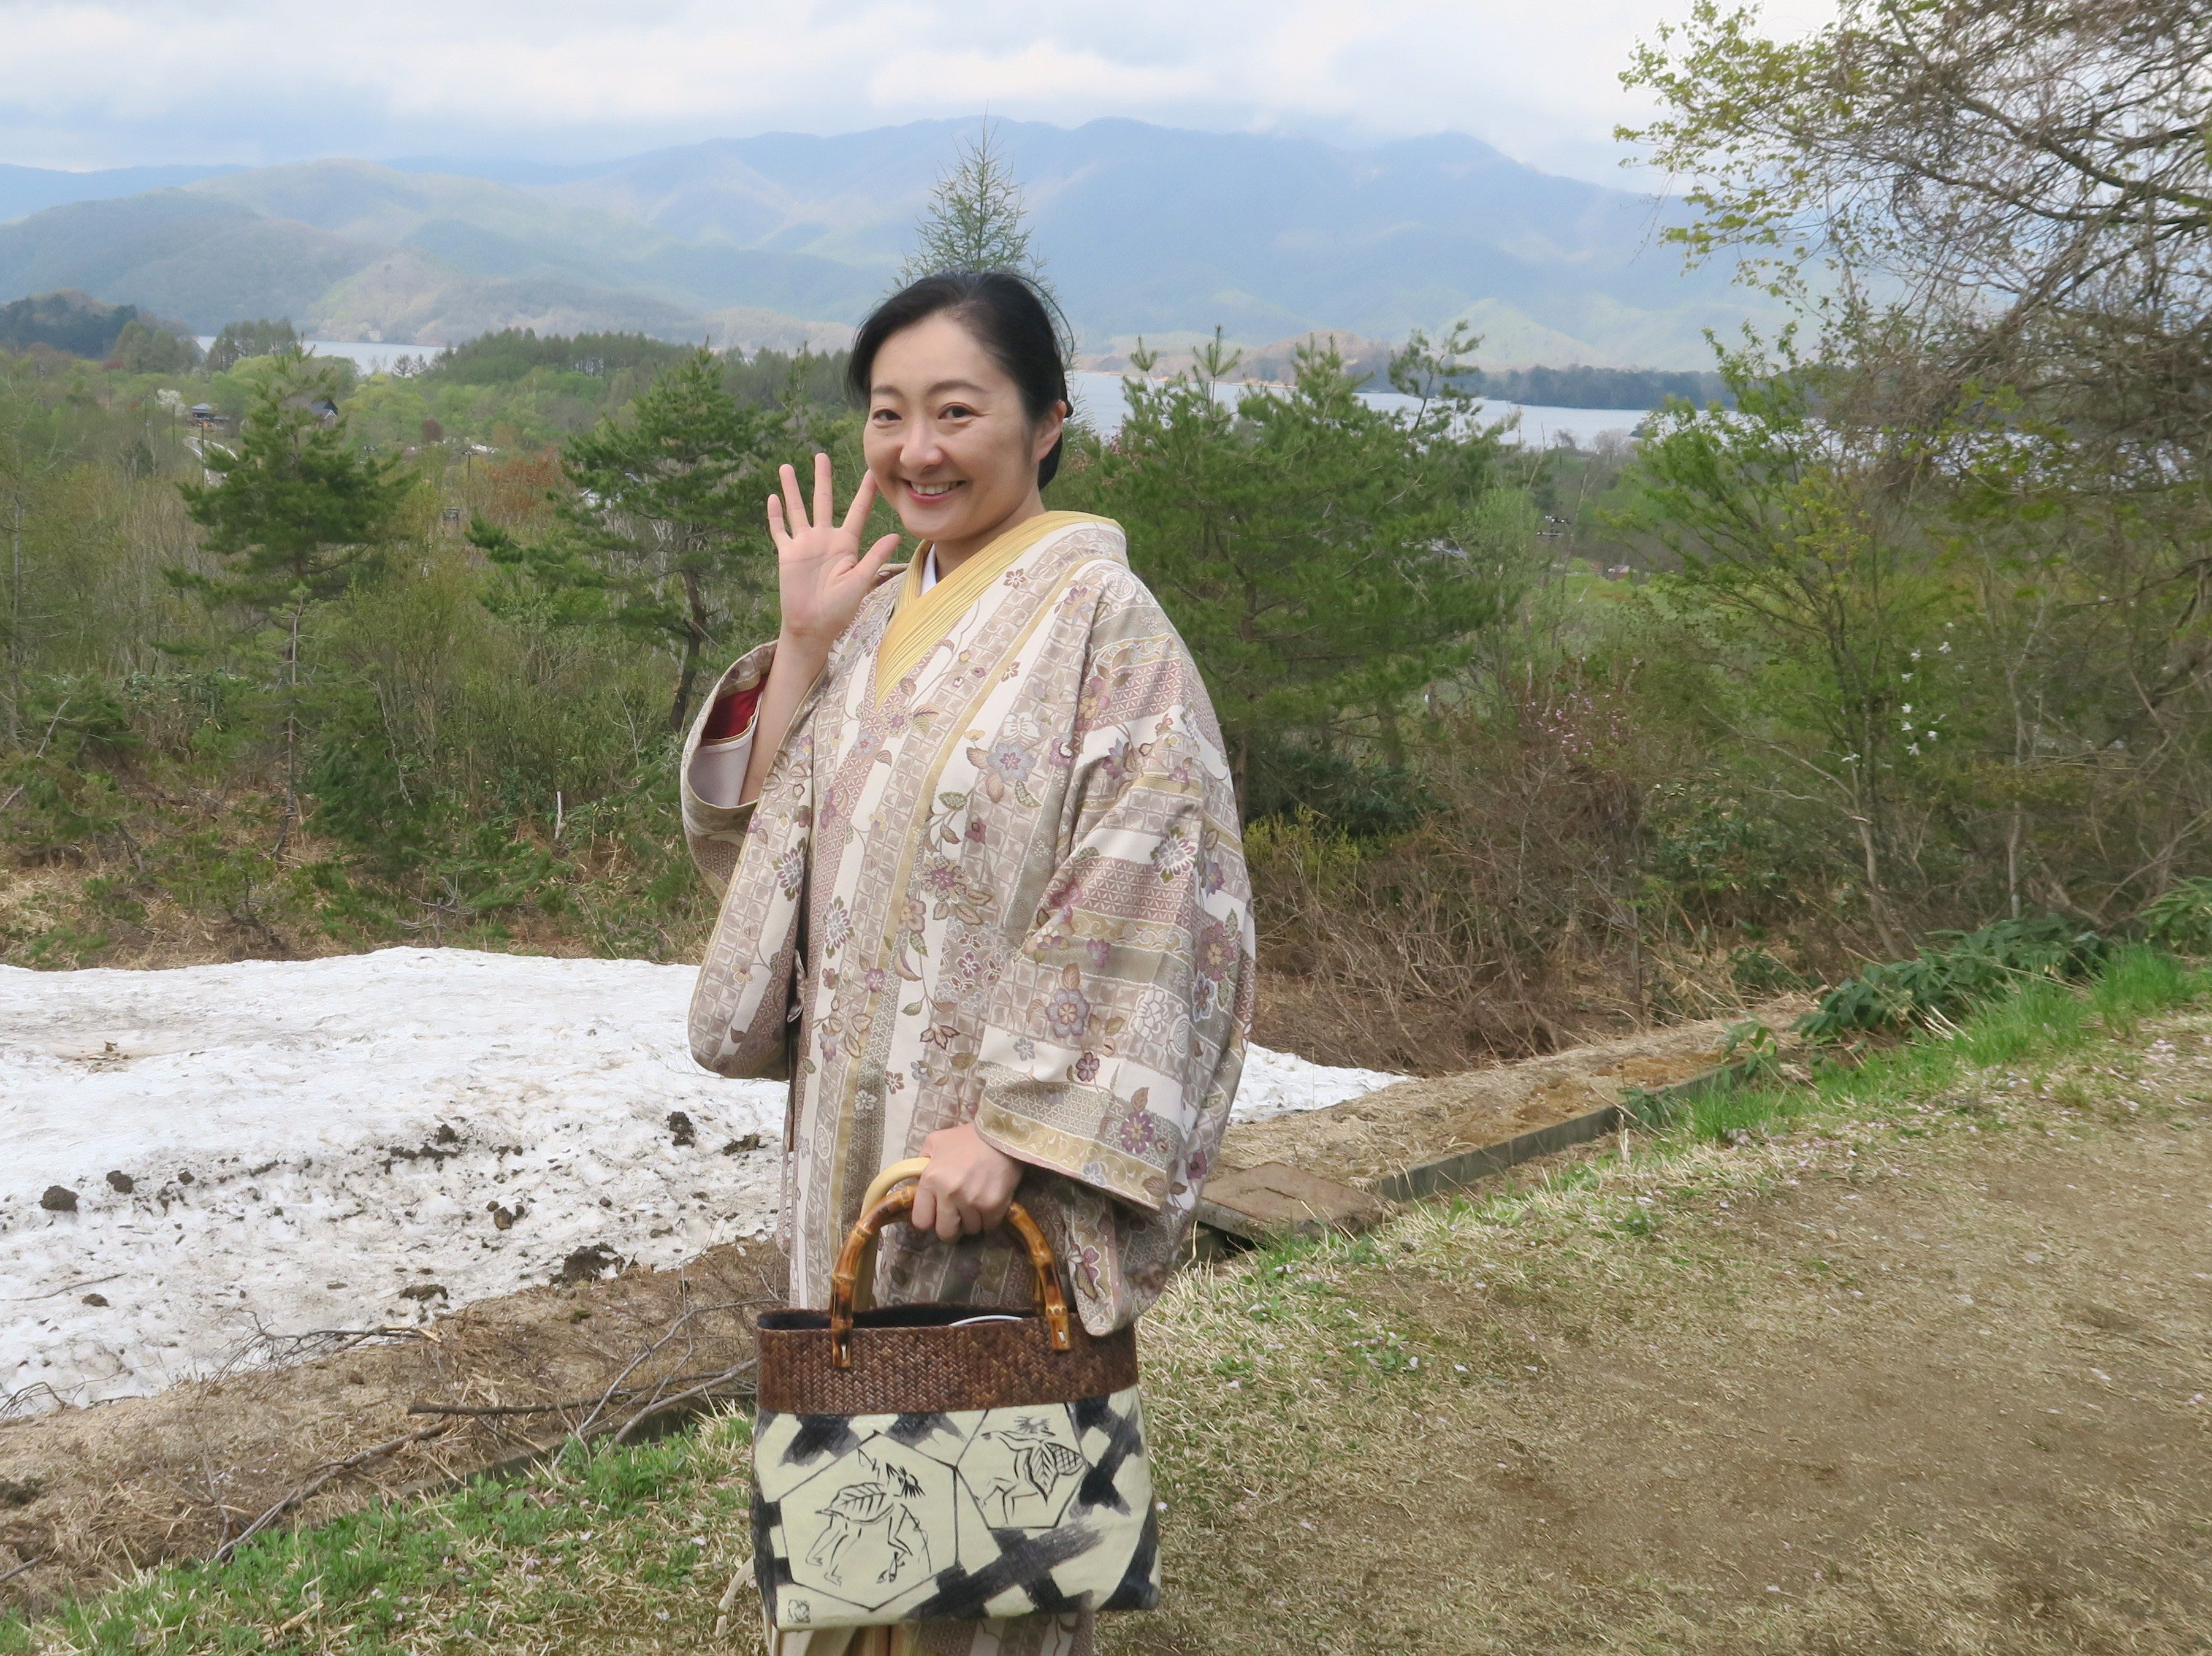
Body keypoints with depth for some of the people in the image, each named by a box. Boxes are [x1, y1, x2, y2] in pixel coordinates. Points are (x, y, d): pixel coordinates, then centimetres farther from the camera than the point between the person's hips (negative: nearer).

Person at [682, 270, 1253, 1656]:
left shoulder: (1099, 615, -12)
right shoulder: (877, 615, 9)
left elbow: (1144, 891, -19)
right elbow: (756, 834, 9)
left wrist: (1010, 1122, -23)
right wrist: (802, 644, -3)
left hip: (1003, 1150, -6)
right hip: (853, 1127, 7)